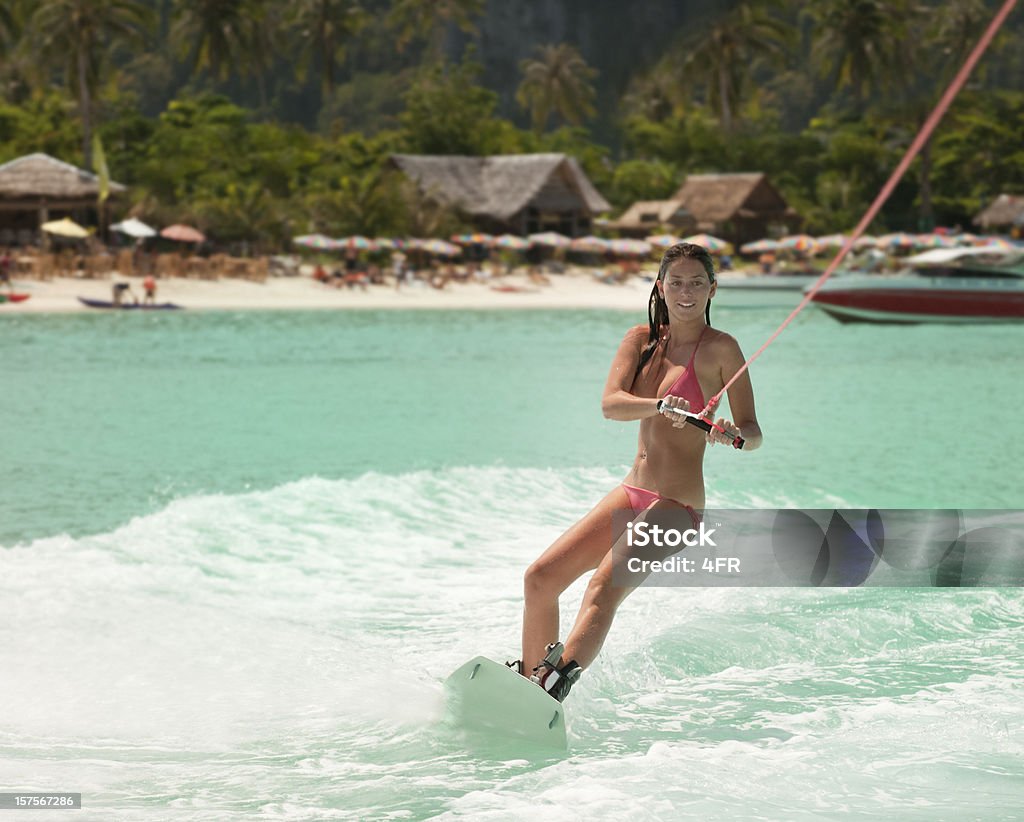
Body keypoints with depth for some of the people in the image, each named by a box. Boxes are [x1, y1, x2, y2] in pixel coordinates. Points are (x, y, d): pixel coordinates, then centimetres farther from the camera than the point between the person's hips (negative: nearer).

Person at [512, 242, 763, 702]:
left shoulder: (720, 348, -5)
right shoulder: (642, 339, 9)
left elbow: (754, 433, -6)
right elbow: (610, 403, -8)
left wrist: (734, 434, -31)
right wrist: (660, 406, -28)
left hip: (677, 505, -7)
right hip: (632, 493, 7)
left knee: (604, 586, -28)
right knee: (540, 578, 0)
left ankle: (558, 682, -45)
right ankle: (529, 679, 12)